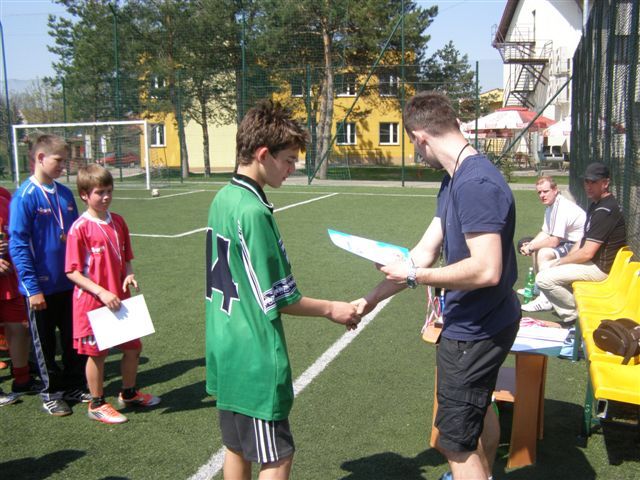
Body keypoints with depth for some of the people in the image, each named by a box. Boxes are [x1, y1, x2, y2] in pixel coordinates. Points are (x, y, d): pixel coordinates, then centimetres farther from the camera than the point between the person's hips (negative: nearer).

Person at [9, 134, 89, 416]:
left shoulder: (65, 193, 4)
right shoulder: (25, 196, -14)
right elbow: (18, 245, -15)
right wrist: (32, 288, -16)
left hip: (70, 282, 5)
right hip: (41, 286, -5)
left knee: (74, 339, 15)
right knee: (44, 343, 11)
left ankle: (74, 386, 32)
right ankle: (51, 393, 27)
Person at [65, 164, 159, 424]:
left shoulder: (118, 222, 3)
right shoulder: (80, 227, -14)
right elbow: (72, 271, -14)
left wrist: (129, 275, -7)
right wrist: (102, 292, -21)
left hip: (120, 300, 6)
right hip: (92, 302, -6)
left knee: (133, 347, 13)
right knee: (97, 353, 8)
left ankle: (129, 393, 35)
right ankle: (97, 404, 26)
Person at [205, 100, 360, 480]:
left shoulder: (223, 198, 5)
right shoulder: (253, 211, -21)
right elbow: (276, 300, -19)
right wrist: (332, 309, -5)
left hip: (226, 350, 9)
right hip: (255, 358, -9)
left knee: (237, 448, 20)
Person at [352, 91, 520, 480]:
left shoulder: (475, 183, -27)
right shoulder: (455, 180, 4)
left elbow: (486, 270, -33)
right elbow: (425, 252, 5)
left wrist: (414, 276, -23)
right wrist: (373, 298, 5)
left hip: (474, 332, -11)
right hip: (482, 322, 11)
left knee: (456, 441, 4)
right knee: (479, 406, 32)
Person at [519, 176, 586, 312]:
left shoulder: (562, 209, -25)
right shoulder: (550, 206, 7)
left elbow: (553, 242, -25)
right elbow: (545, 233, 11)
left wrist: (531, 247, -14)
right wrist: (530, 245, -5)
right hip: (567, 242, 11)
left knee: (544, 253, -27)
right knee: (537, 247, 17)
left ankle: (545, 300, -23)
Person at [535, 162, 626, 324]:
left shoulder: (605, 210, -23)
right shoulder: (596, 204, 11)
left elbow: (587, 253, -25)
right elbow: (584, 240, 17)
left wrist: (561, 262, -10)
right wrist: (565, 259, 4)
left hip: (600, 268, -11)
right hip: (593, 262, 11)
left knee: (543, 278, -20)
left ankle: (574, 313, -3)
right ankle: (568, 313, 17)